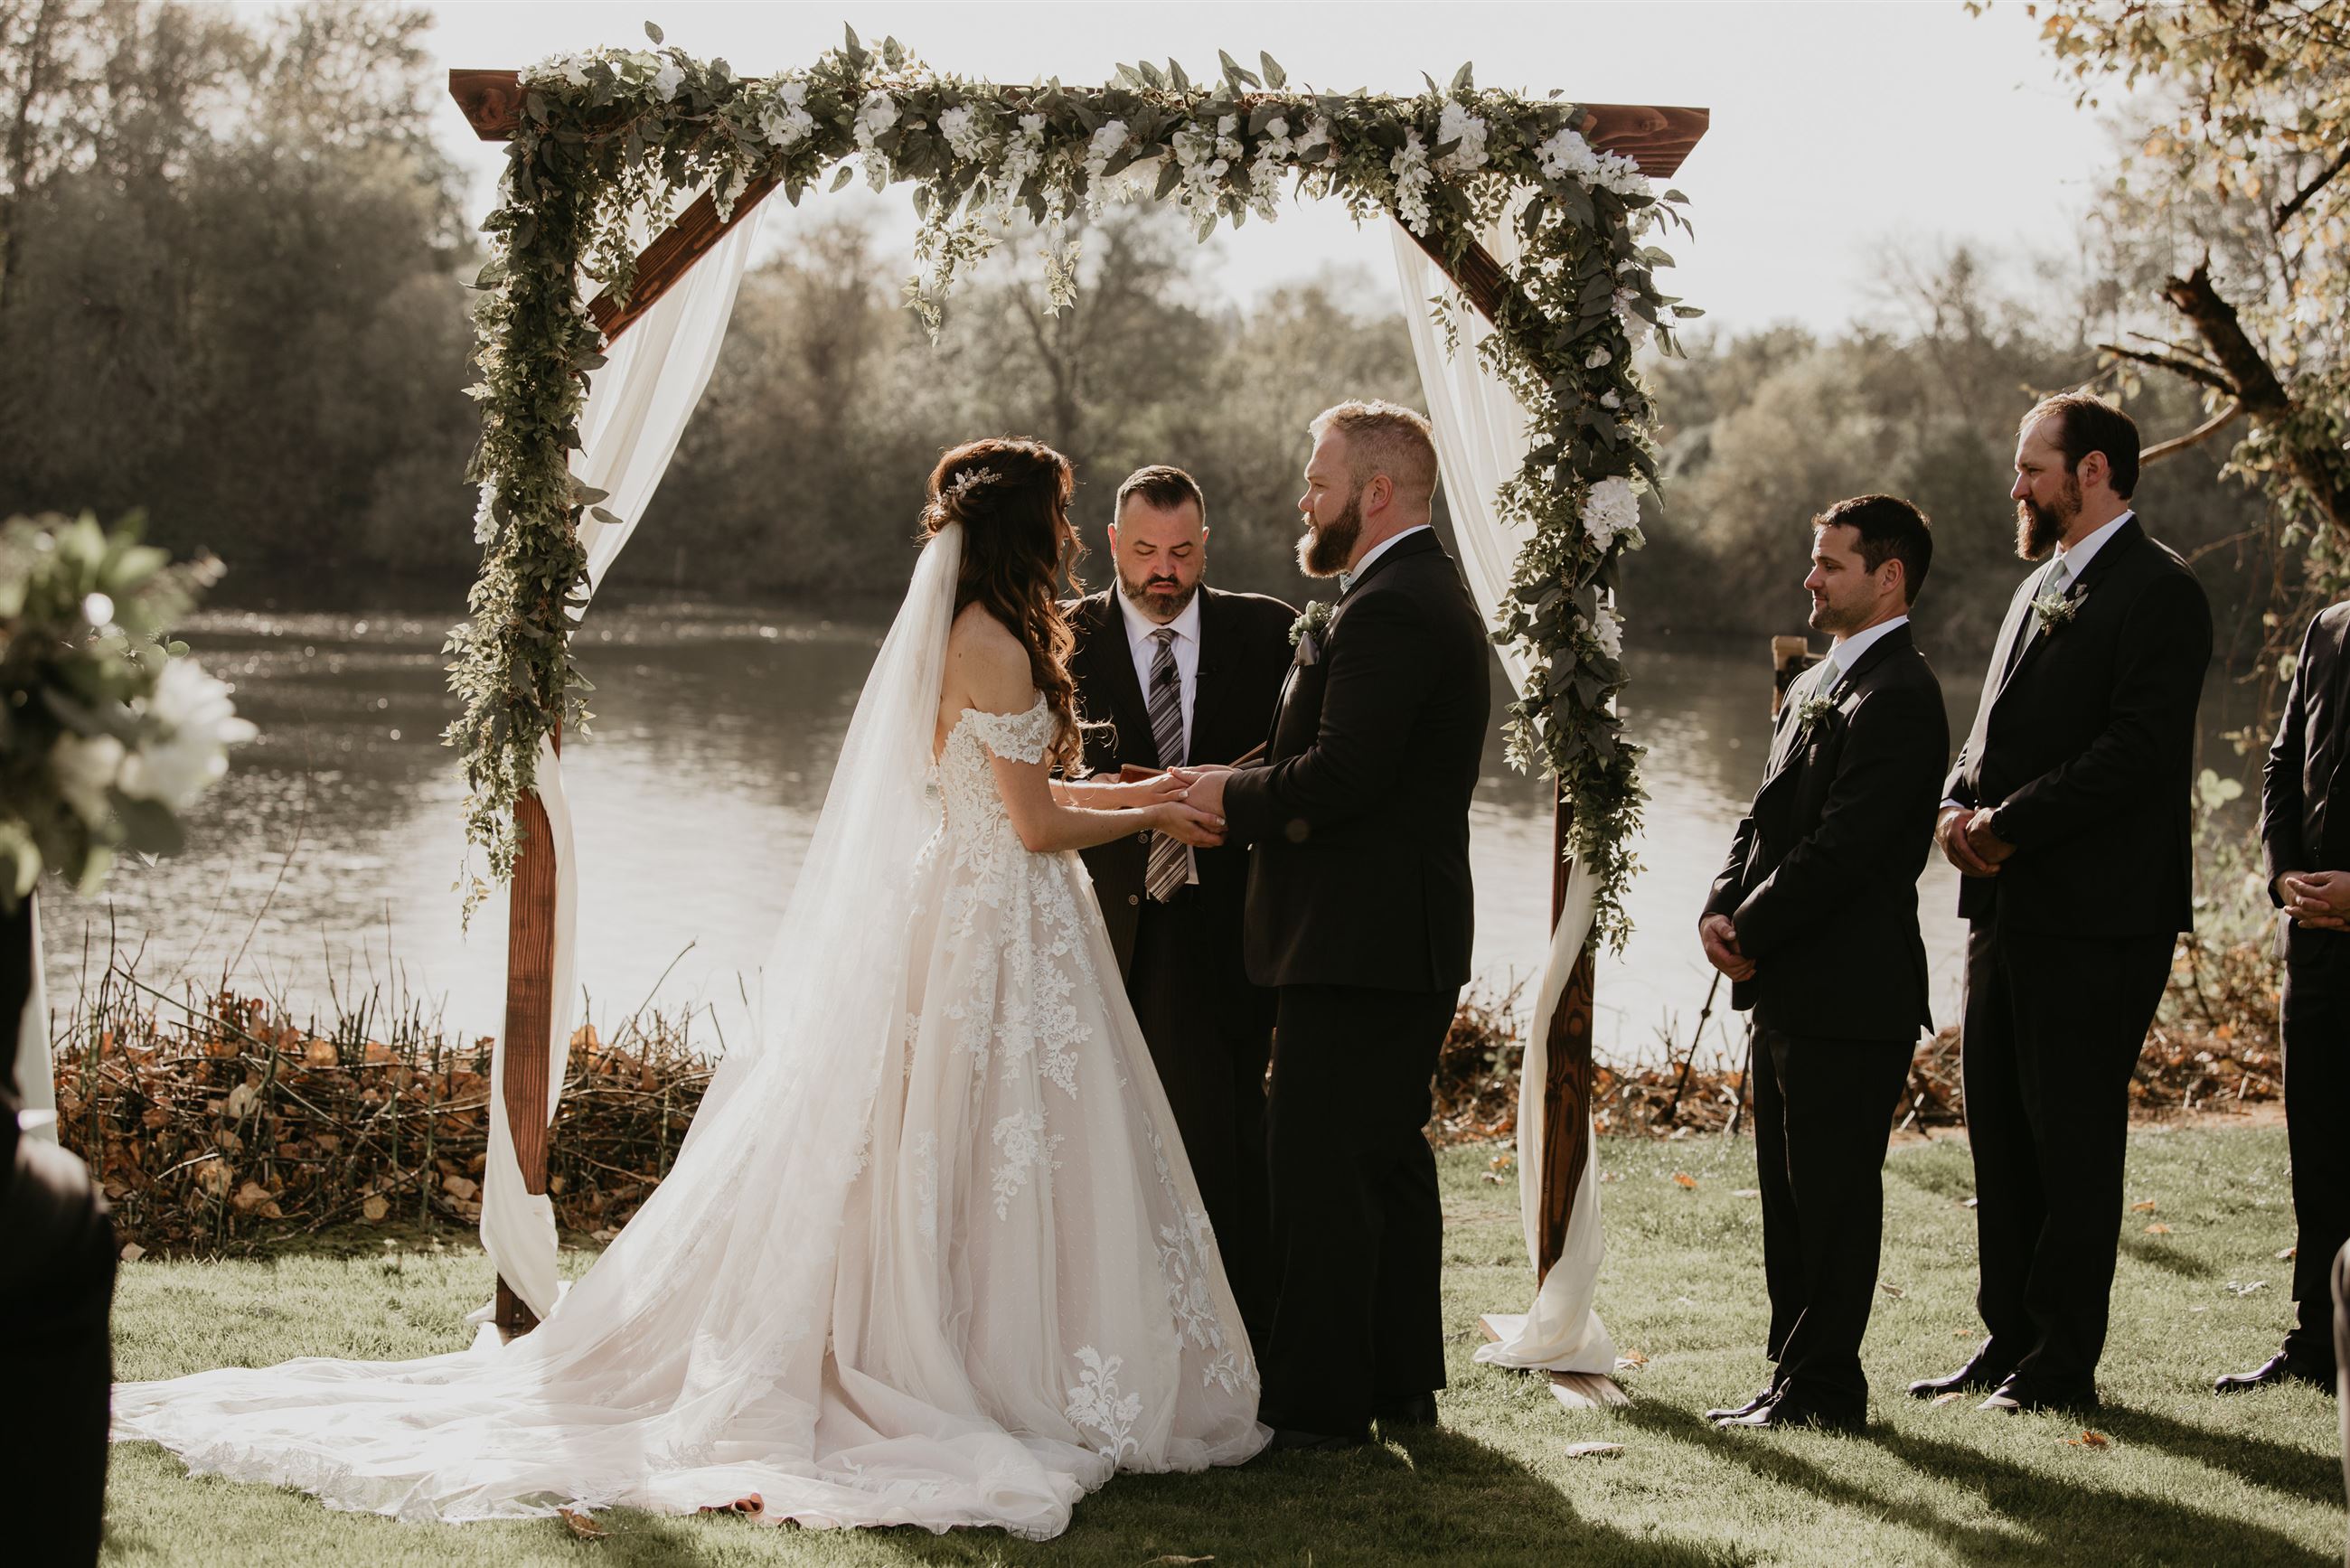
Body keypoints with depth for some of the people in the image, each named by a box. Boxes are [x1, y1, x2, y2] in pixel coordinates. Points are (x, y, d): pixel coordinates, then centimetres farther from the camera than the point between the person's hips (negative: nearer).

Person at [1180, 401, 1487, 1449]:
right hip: (1414, 937, 11)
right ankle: (1401, 1381, 24)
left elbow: (1340, 775, -26)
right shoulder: (1433, 596, 17)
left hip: (1358, 943, -11)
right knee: (1388, 1158, 16)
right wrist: (1241, 791, 7)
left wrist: (1231, 797, -10)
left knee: (1320, 1168, -5)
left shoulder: (1385, 611, -18)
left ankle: (1318, 1401, -1)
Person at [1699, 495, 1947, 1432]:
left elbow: (1842, 846, -20)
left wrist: (1751, 933, -14)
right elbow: (1766, 816, 17)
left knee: (1834, 1198, -3)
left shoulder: (1898, 696, -14)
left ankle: (1822, 1390, 4)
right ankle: (1796, 1378, 22)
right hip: (1789, 993, 10)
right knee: (1791, 1198, 14)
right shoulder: (1817, 684, 17)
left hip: (1849, 994, -10)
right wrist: (1722, 909, 0)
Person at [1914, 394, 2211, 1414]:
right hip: (2010, 907, 9)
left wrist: (2009, 826, -18)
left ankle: (2064, 1364, 3)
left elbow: (2136, 751, -19)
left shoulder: (2159, 592, -10)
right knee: (2000, 1130, 12)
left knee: (2072, 1137, -4)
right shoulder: (2040, 589, 19)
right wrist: (1959, 805, 0)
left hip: (2096, 917, -9)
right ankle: (2010, 1341, 21)